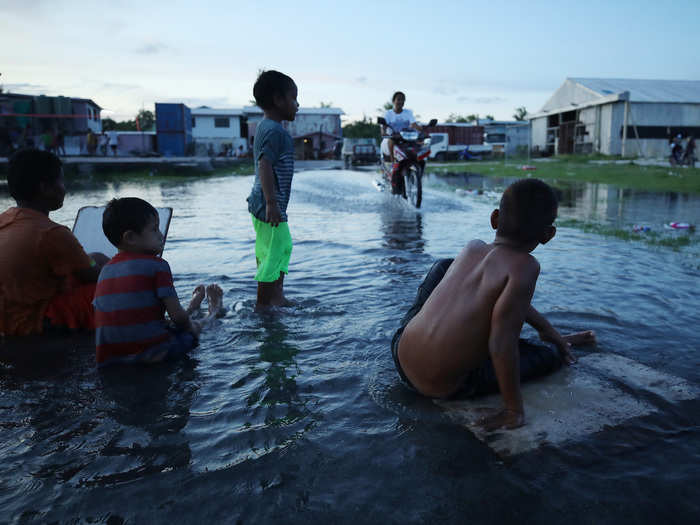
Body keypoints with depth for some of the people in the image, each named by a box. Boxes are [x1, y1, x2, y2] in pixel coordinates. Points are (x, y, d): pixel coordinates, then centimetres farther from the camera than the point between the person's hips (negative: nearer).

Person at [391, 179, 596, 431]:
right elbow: (500, 344, -25)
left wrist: (551, 332, 29)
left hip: (400, 351, 5)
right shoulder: (525, 266, -18)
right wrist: (514, 409, -12)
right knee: (549, 356, 11)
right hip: (446, 388, -5)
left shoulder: (472, 247, 1)